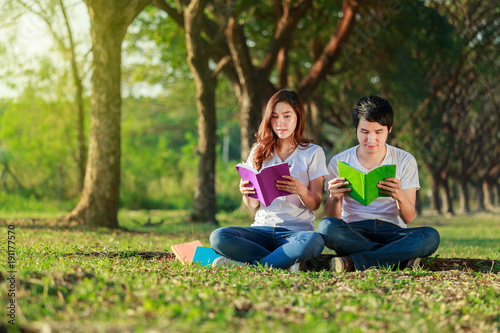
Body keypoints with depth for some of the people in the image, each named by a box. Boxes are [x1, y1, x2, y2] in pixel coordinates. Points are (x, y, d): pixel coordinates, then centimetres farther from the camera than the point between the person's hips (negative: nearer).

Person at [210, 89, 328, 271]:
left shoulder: (313, 152, 4)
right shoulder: (259, 152, 12)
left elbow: (315, 204, 0)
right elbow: (253, 205, 10)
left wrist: (301, 191, -22)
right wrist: (246, 193, -14)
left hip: (297, 229, -2)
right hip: (263, 228, 3)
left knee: (313, 241, -39)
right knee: (218, 237, -27)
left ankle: (248, 264, -26)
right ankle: (286, 262, -24)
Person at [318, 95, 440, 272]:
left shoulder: (405, 161, 5)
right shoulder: (339, 162, 5)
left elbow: (408, 218, -1)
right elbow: (333, 217, 1)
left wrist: (401, 197, -24)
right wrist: (334, 198, -22)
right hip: (353, 232, 0)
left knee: (430, 236, -31)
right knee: (326, 226, -34)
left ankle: (353, 262, -31)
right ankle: (399, 259, -28)